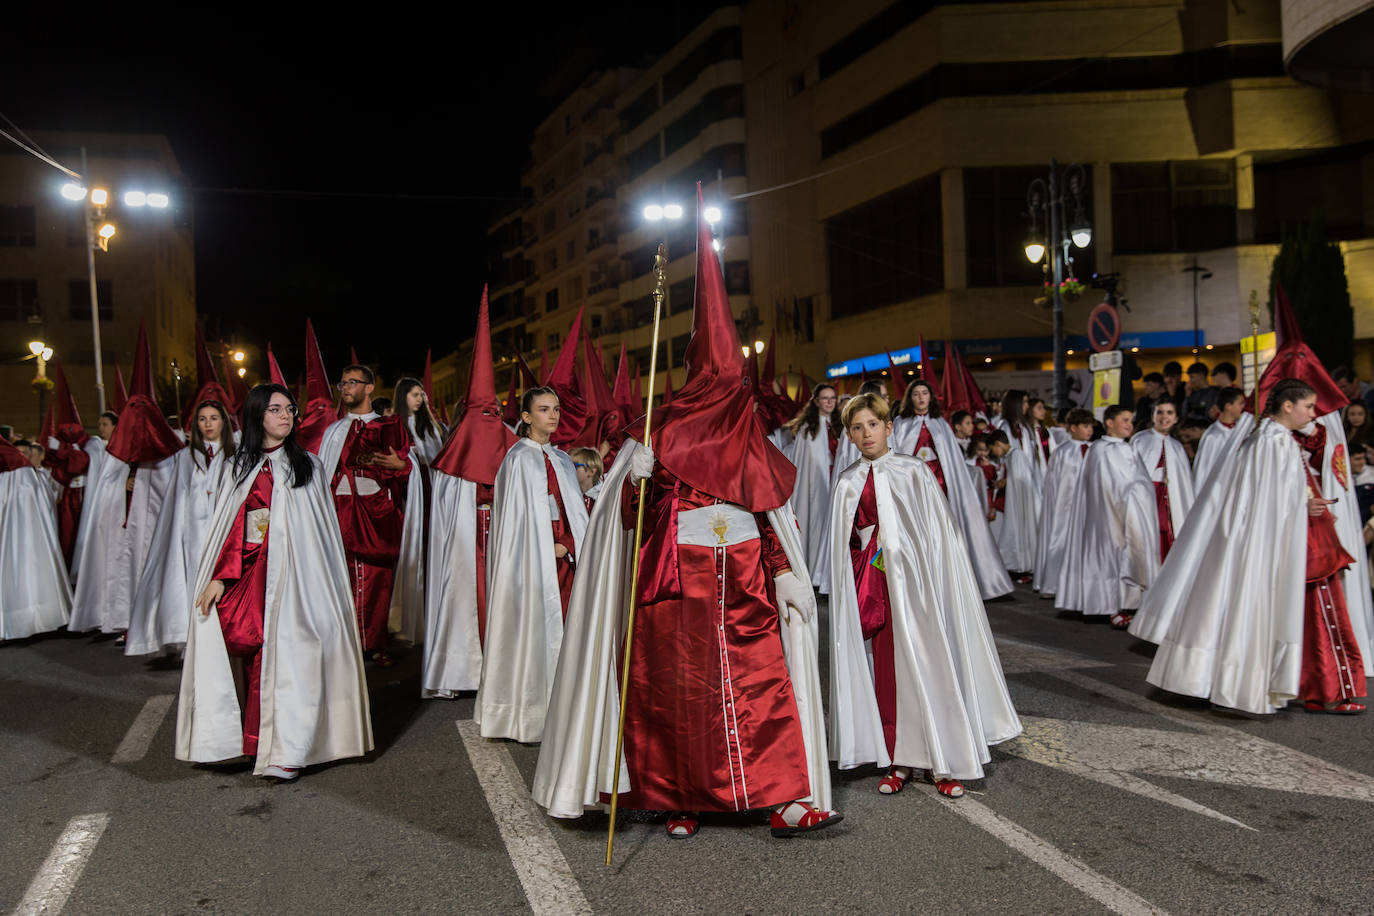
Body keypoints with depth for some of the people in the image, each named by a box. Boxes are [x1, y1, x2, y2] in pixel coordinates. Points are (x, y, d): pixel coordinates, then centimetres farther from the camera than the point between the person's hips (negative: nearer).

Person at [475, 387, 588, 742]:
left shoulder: (562, 459, 16)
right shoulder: (520, 457, -4)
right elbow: (520, 514, -9)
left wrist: (568, 545, -1)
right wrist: (548, 549, -8)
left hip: (564, 556, 6)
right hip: (534, 558, -6)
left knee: (559, 630, 3)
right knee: (534, 629, -6)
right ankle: (528, 716, 2)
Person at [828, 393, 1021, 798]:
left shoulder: (914, 472, 0)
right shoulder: (847, 485, 8)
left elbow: (938, 531, -1)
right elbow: (844, 548, 10)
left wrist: (928, 580, -9)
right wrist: (857, 596, 3)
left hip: (913, 581, -2)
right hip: (873, 586, 2)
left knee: (928, 666, 0)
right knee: (885, 669, 3)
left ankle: (942, 762, 10)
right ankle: (898, 761, 13)